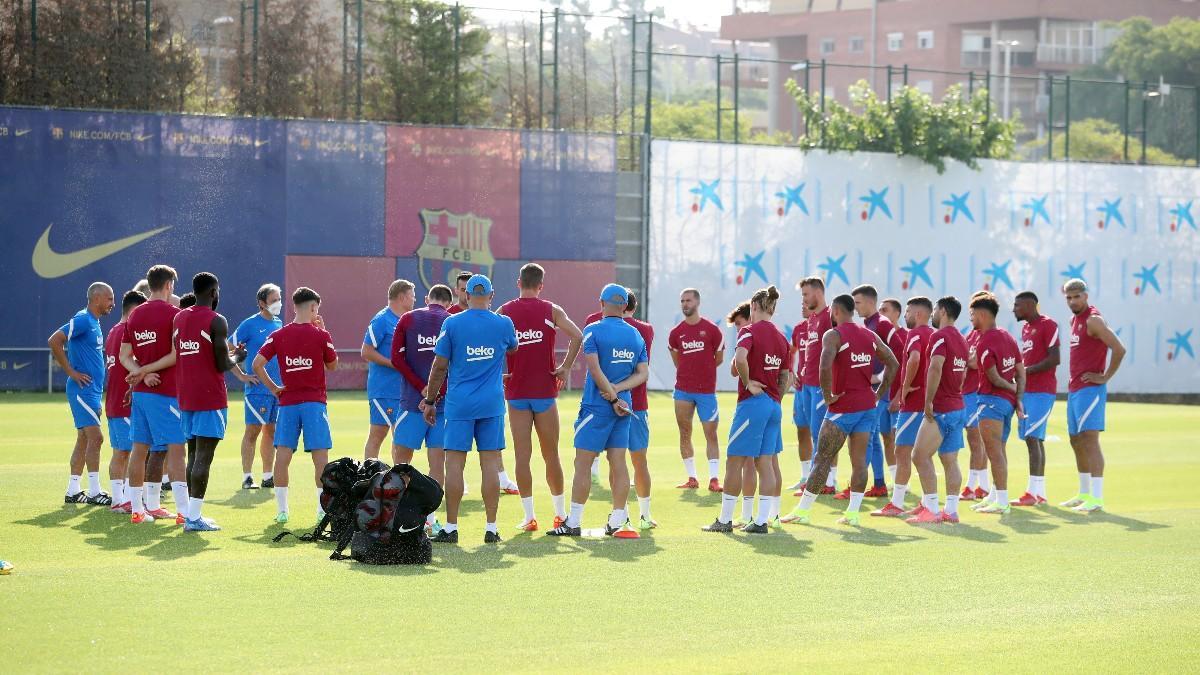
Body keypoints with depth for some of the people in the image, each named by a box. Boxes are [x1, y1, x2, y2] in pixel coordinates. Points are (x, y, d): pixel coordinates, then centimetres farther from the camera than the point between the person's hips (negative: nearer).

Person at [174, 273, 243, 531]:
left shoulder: (179, 318, 11)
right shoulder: (217, 322, -11)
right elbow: (222, 365, -14)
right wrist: (237, 356, 9)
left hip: (185, 396, 7)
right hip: (210, 398, -7)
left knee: (194, 453, 15)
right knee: (204, 456, -7)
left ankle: (191, 513, 17)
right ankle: (194, 518, -10)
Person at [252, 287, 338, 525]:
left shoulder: (279, 335, 1)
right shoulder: (321, 335, -5)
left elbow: (257, 364, -5)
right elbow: (332, 365, 9)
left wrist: (273, 388, 5)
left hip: (287, 402, 2)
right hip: (314, 402, -2)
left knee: (282, 455, 3)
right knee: (320, 456, 1)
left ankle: (281, 509, 2)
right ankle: (323, 508, 0)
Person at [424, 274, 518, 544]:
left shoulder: (452, 323, -5)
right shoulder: (504, 324, 1)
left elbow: (439, 367, -2)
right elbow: (513, 348, 23)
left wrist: (430, 401, 8)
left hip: (459, 403, -2)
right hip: (492, 403, 2)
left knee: (455, 462, 1)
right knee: (490, 463, 4)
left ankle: (451, 528, 0)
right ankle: (491, 528, 4)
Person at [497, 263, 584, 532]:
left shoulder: (503, 312, 3)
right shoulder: (551, 311, -1)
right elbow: (577, 336, -14)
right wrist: (566, 368, -6)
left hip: (516, 392, 0)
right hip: (544, 391, 0)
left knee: (522, 456, 2)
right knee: (551, 455, 9)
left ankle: (529, 517, 0)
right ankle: (560, 514, 15)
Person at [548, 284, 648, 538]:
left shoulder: (594, 330, -7)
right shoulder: (636, 335, 9)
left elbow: (595, 369, -15)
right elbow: (643, 373, 5)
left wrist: (613, 396, -9)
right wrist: (618, 389, -5)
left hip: (596, 405, -5)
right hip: (624, 407, 5)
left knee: (583, 463, -1)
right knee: (618, 464, 6)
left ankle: (574, 522, -1)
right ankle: (617, 522, 6)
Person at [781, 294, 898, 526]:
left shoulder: (833, 335, -10)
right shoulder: (871, 335, 10)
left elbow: (825, 365, -26)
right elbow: (893, 364, 15)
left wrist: (828, 396, -15)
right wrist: (879, 394, 14)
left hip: (843, 406, -6)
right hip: (868, 406, 6)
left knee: (823, 458, -1)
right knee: (859, 460, 6)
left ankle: (803, 511, 4)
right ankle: (852, 513, 3)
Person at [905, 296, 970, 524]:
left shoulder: (940, 336, -12)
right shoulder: (961, 339, 17)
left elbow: (936, 368, -25)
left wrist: (929, 401, -22)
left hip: (940, 409, -9)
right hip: (958, 407, 9)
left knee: (920, 456, -7)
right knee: (950, 461, 9)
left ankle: (931, 510, -11)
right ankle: (951, 510, 7)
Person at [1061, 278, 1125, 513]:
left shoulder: (1093, 320, -13)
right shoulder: (1075, 320, 16)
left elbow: (1119, 349, -21)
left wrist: (1105, 377, -16)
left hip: (1090, 388, -10)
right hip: (1074, 388, 10)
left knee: (1089, 439, -14)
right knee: (1076, 441, 14)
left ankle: (1097, 498, -16)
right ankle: (1084, 494, 23)